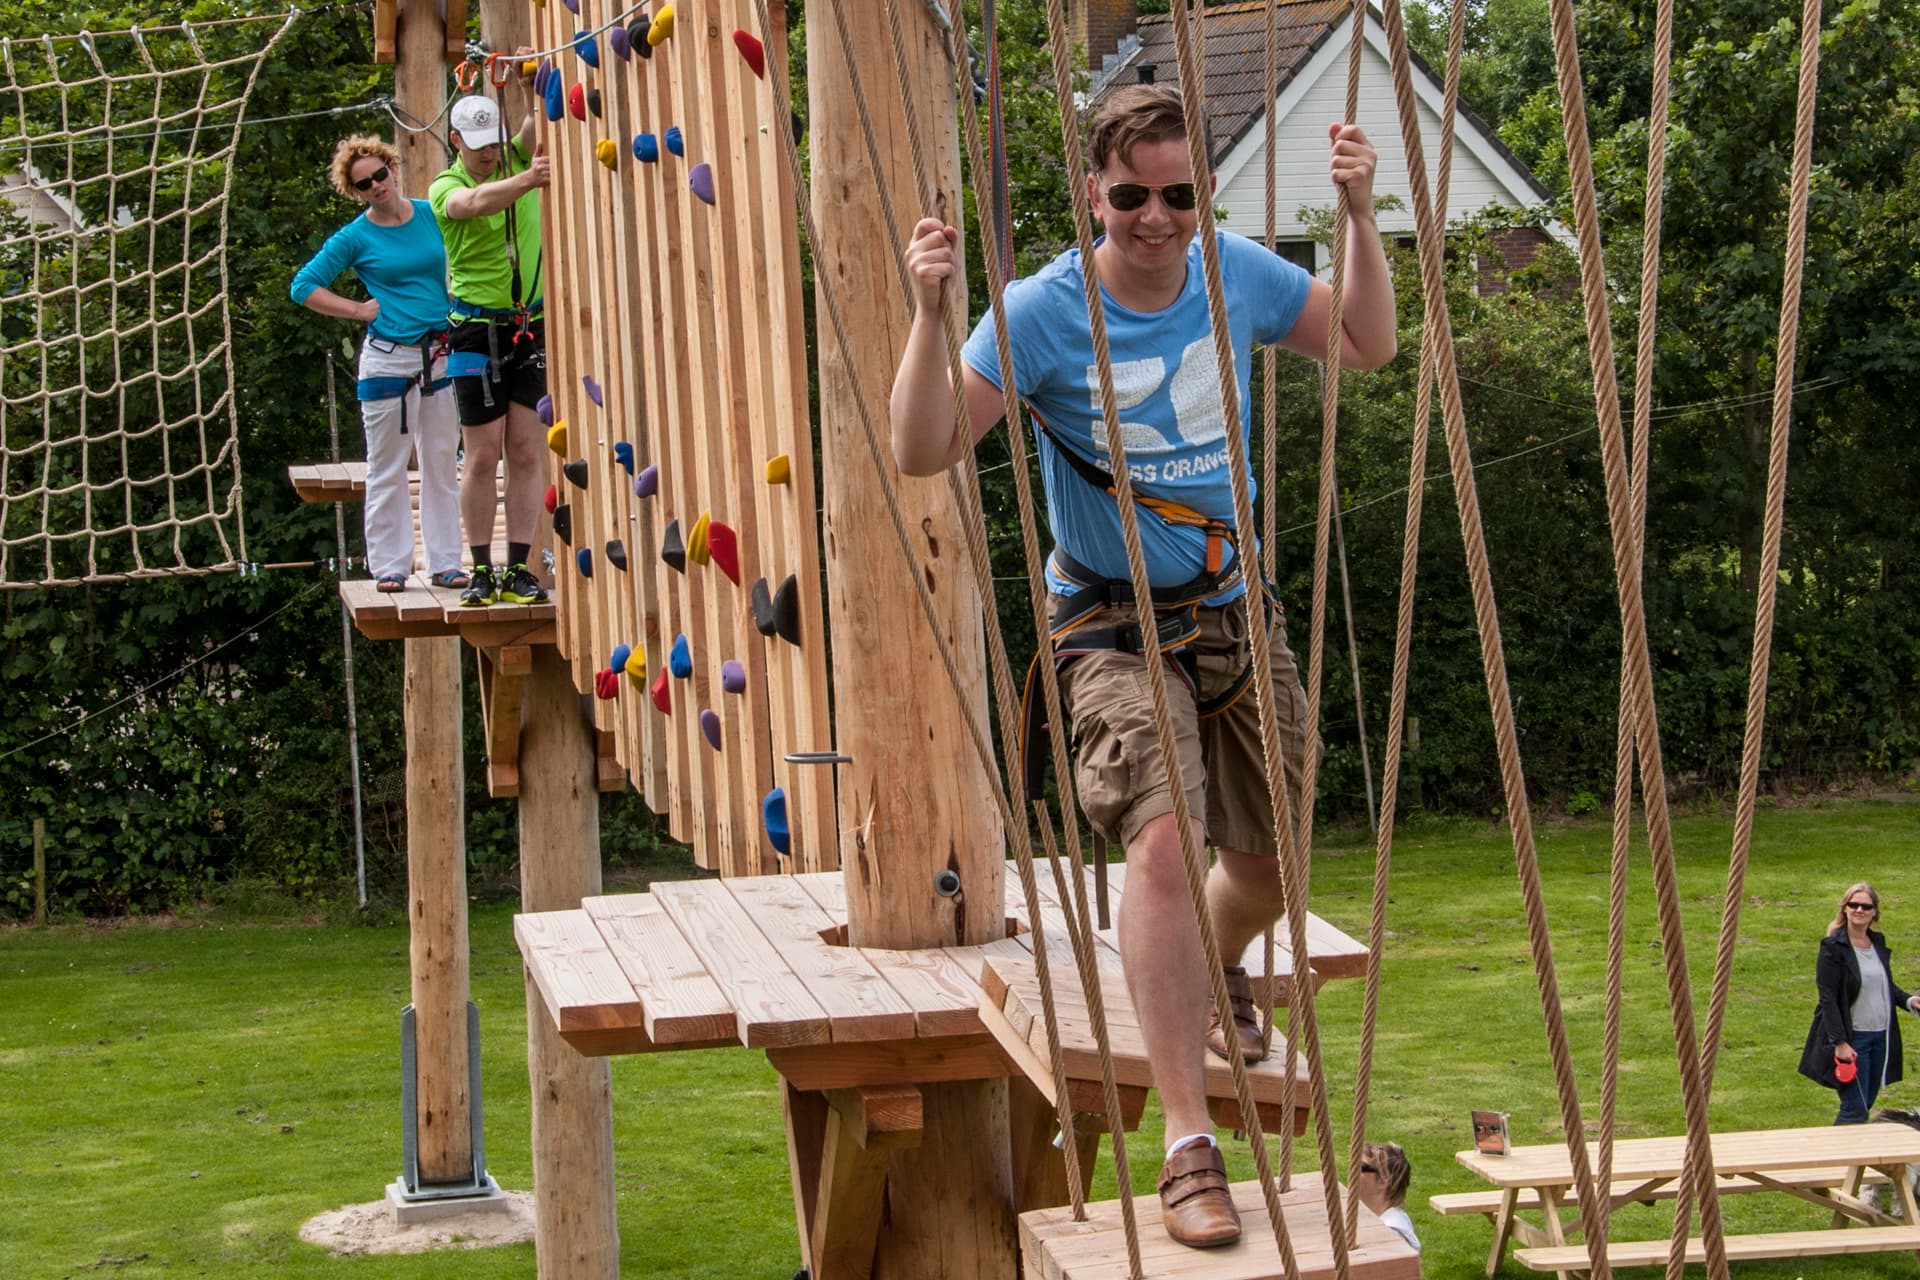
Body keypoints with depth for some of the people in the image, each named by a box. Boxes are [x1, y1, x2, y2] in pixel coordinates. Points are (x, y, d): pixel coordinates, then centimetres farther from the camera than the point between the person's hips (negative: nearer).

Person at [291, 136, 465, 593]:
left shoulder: (431, 214, 5)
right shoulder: (355, 237, -3)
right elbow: (303, 287, -1)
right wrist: (359, 310, -5)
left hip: (440, 355, 3)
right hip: (388, 360, -3)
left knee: (442, 464, 8)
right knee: (387, 469, 2)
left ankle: (446, 564, 14)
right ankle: (390, 567, 7)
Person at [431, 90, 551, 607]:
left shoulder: (517, 159, 6)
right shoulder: (445, 186, -6)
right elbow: (475, 202, -30)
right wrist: (526, 180, -48)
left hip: (532, 326, 3)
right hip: (479, 331, -3)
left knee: (527, 453, 1)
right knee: (484, 457, 0)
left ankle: (518, 569, 6)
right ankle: (481, 570, 9)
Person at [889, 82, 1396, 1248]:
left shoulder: (1238, 275, -4)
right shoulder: (1045, 312, -18)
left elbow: (1368, 345, 11)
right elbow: (925, 451, -24)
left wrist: (1362, 214, -2)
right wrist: (933, 313, -37)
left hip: (1238, 613, 5)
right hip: (1119, 628, -5)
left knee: (1270, 862, 15)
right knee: (1163, 846, -26)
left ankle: (1217, 976, 53)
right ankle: (1190, 1147, -24)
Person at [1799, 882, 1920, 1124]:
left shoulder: (1878, 942, 10)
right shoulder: (1833, 948, -11)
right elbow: (1828, 999, -14)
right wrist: (1840, 1042, -20)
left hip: (1881, 1037, 7)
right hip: (1851, 1039, -7)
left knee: (1865, 1105, 10)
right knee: (1855, 1111, -10)